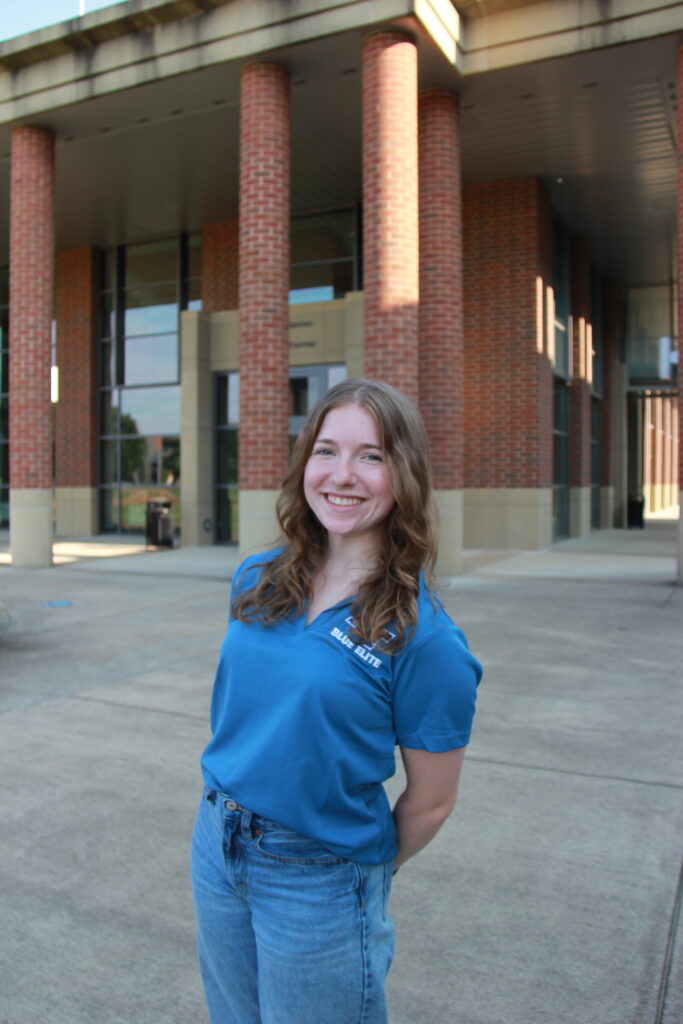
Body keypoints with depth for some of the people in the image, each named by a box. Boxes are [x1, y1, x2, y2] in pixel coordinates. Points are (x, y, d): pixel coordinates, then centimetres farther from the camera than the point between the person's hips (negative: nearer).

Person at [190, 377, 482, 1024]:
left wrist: (364, 870, 3)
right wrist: (230, 824, 14)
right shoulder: (257, 582, -4)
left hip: (318, 884, -5)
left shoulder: (422, 635, -21)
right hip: (215, 849, 6)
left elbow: (431, 801, -11)